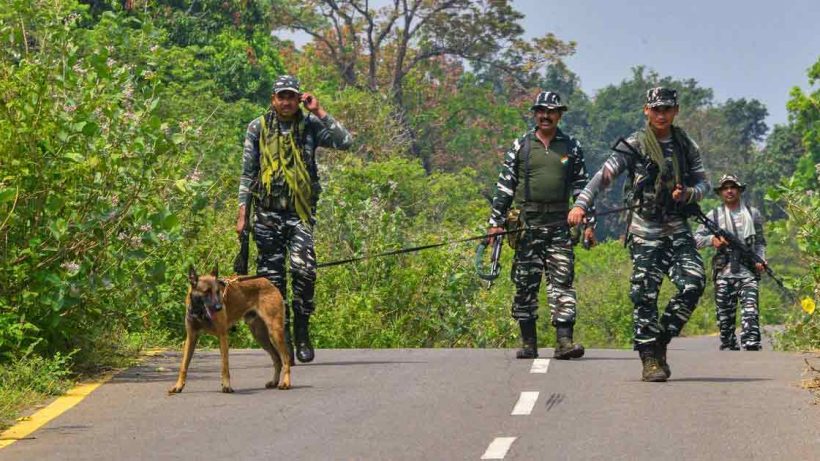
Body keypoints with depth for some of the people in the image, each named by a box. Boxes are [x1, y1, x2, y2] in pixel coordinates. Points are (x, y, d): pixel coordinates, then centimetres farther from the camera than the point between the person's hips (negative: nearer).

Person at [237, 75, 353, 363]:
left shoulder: (310, 126, 6)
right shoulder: (258, 128, 8)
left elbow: (345, 142, -7)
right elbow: (247, 173, 11)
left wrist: (319, 112, -7)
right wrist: (242, 213, 6)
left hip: (300, 212, -1)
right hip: (267, 214, 1)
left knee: (304, 269, -17)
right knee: (272, 277, 1)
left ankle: (302, 332, -3)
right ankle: (281, 338, 8)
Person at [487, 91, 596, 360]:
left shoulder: (571, 148, 10)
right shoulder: (520, 146, 7)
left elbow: (582, 187, 12)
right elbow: (504, 186, 7)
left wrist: (589, 223, 7)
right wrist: (496, 222, 2)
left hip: (559, 225, 0)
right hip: (526, 224, 0)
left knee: (562, 281, -9)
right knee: (525, 284, 2)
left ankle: (564, 340, -13)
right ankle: (528, 343, 9)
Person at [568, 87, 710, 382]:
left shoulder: (687, 146, 10)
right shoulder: (634, 146, -3)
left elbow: (703, 183, 15)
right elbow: (604, 175, -11)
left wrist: (688, 194, -9)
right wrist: (581, 205, -25)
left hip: (677, 228, 4)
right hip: (644, 231, -3)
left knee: (693, 283, -12)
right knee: (645, 296, -6)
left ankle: (662, 340, 6)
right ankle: (650, 360, 0)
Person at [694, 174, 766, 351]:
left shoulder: (753, 214, 12)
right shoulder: (714, 216, 8)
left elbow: (760, 242, 19)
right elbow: (696, 238, 6)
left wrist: (760, 259, 2)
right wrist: (711, 239, -14)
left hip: (747, 271, -1)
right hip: (724, 272, 1)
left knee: (750, 310, -18)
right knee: (724, 315, 4)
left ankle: (752, 346, -27)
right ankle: (728, 347, 14)